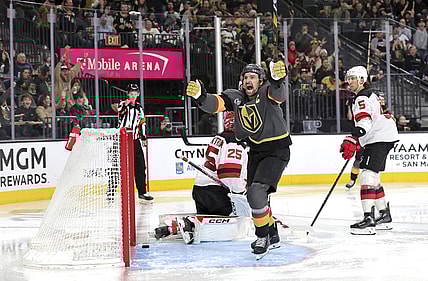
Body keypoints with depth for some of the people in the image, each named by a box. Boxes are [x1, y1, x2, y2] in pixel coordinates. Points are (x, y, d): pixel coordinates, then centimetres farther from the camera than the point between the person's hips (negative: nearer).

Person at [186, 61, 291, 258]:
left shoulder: (267, 93, -18)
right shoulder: (235, 97, -4)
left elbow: (278, 94, -42)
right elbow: (215, 104, -18)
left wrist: (277, 79, -64)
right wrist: (200, 96, -40)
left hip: (277, 150, -7)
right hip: (255, 151, 7)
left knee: (257, 192, -21)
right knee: (254, 196, 16)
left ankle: (263, 237, -6)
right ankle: (271, 234, 36)